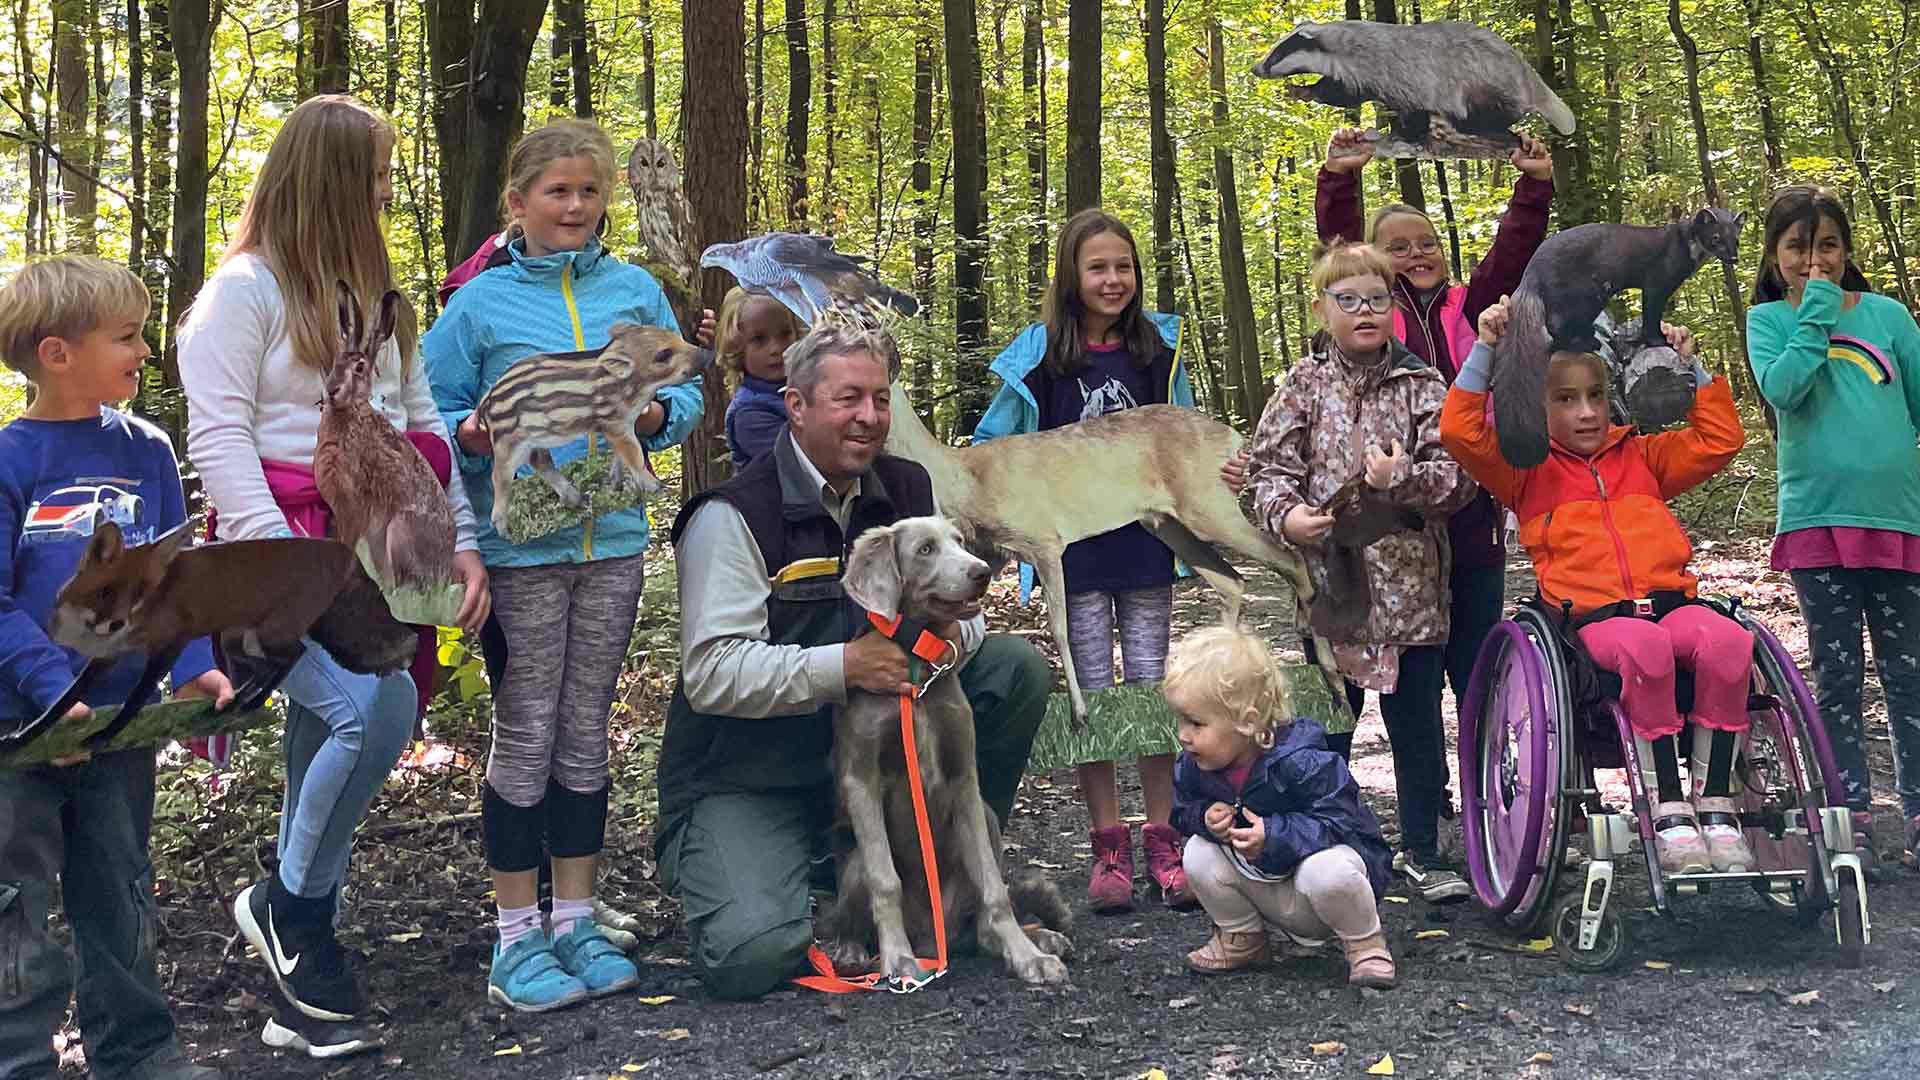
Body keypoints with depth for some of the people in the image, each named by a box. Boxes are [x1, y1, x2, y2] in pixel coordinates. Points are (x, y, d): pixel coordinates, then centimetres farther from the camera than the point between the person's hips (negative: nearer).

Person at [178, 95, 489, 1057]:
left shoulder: (374, 295, 19)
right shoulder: (244, 289, -4)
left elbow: (423, 424, 19)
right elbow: (217, 436, -11)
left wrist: (460, 537, 7)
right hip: (285, 555, -7)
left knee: (331, 744, 7)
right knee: (375, 705, -27)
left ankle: (301, 997, 17)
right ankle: (286, 903, -3)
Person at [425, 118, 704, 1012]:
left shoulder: (635, 289, 7)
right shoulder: (481, 302, 0)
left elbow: (686, 392, 10)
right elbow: (426, 410, 0)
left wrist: (657, 415, -11)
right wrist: (471, 434, -19)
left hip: (612, 538, 3)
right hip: (520, 544, -3)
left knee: (586, 733, 11)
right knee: (525, 736, 2)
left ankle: (576, 922, 23)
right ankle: (517, 937, 14)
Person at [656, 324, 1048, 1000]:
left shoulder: (908, 491, 4)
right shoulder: (734, 516, -15)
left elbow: (961, 608, 7)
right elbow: (711, 674, -22)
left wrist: (953, 633, -19)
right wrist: (842, 666, -32)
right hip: (749, 779, -6)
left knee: (1016, 667, -6)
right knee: (753, 957, -27)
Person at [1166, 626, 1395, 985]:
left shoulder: (1302, 763, -30)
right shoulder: (1192, 767, -11)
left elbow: (1340, 821, -29)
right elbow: (1184, 812, 3)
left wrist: (1274, 836, -37)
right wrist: (1206, 818, -22)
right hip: (1263, 886, 6)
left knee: (1327, 871, -38)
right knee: (1198, 855, -15)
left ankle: (1365, 944, -6)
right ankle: (1242, 938, 10)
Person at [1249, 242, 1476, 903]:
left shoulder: (1421, 385, 2)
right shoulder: (1305, 386, 4)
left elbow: (1459, 477, -3)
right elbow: (1271, 468, 0)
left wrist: (1405, 479, -21)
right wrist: (1286, 514, -19)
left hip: (1411, 582, 0)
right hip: (1330, 580, 0)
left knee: (1417, 720, 8)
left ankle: (1421, 852, 22)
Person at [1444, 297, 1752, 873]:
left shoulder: (1642, 457, 28)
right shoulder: (1526, 469, 17)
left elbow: (1719, 438, 27)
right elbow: (1461, 432, 3)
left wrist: (1690, 367, 22)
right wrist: (1485, 350, 1)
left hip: (1669, 600, 4)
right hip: (1594, 614, -3)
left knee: (1727, 640, -32)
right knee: (1644, 647, -40)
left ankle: (1713, 800, -21)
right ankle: (1668, 809, -30)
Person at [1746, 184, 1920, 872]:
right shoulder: (1769, 319, 4)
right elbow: (1781, 388, -15)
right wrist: (1816, 310, -11)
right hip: (1817, 519, -1)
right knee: (1836, 676, 5)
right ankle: (1853, 819, 11)